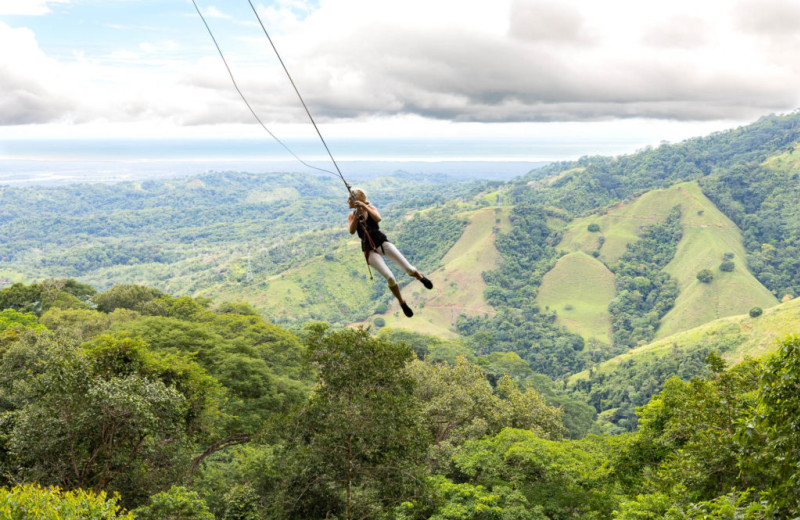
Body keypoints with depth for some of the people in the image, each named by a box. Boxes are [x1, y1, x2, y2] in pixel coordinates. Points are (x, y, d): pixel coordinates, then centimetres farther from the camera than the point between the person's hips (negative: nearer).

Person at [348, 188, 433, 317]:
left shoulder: (371, 208, 2)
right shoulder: (351, 215, 6)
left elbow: (378, 219, -20)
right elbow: (352, 231, -13)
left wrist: (365, 207, -27)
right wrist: (357, 214, -23)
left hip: (382, 243, 0)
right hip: (370, 250, 0)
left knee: (409, 269, -10)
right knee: (389, 278, -18)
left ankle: (421, 278, 26)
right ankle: (402, 303, 3)